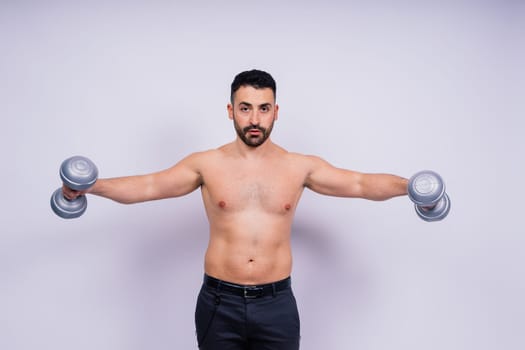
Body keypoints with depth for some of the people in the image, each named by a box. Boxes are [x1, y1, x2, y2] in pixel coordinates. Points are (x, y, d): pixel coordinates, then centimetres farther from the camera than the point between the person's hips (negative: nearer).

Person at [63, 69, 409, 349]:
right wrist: (91, 186, -15)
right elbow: (148, 185, -2)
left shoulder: (300, 166, 2)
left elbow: (361, 183, 1)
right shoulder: (207, 164, 0)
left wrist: (407, 186, -13)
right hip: (220, 303, 0)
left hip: (276, 304, 1)